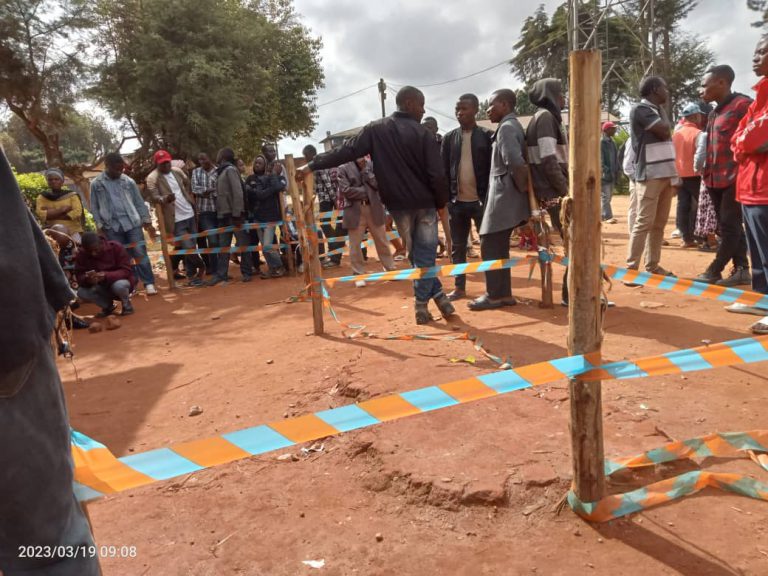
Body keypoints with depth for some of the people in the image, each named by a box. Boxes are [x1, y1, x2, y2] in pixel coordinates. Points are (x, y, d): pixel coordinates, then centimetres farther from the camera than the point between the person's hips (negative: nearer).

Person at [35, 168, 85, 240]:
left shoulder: (71, 195, 7)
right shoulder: (42, 197, 10)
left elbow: (77, 212, -7)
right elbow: (40, 214, -6)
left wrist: (51, 214, -7)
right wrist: (62, 209, -11)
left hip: (72, 231, 0)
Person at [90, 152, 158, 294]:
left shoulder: (128, 181, 4)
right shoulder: (96, 183, 3)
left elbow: (139, 202, 8)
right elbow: (94, 207, 6)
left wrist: (146, 220, 6)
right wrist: (100, 225, 0)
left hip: (132, 223, 0)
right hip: (112, 226, 0)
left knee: (140, 253, -2)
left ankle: (149, 283, 3)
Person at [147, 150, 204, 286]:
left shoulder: (177, 171, 7)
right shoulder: (153, 178, -10)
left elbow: (188, 185, 21)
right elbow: (154, 197, -21)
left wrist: (193, 203, 15)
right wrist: (165, 199, -42)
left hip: (190, 214, 6)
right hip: (176, 219, -6)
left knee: (192, 246, 12)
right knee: (188, 248, -10)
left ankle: (191, 275, 23)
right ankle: (201, 266, 15)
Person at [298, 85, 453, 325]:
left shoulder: (375, 130, -1)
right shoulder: (421, 133, -8)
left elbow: (347, 151, -6)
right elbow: (436, 173, -11)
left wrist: (312, 165, -2)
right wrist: (442, 203, 3)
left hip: (398, 204, 3)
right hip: (424, 203, -2)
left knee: (417, 254, 15)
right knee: (425, 253, 6)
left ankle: (437, 296, 16)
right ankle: (422, 303, 5)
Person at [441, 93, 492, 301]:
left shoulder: (487, 136, 0)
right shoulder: (449, 138, 7)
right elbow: (443, 170, 6)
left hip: (481, 199, -3)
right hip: (457, 200, 3)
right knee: (458, 247, 9)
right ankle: (459, 287, 19)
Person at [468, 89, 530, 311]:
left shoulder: (506, 127, -13)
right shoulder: (512, 126, 18)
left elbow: (516, 162, -25)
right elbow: (516, 161, 18)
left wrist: (524, 187, -13)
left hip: (504, 196, -10)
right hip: (504, 196, 10)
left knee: (490, 246, -4)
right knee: (498, 247, 13)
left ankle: (495, 295, 4)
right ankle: (503, 293, 18)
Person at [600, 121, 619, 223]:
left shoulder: (612, 142, 15)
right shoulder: (601, 142, -10)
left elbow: (616, 159, 18)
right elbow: (600, 159, -16)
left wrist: (616, 172, 12)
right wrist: (606, 171, -21)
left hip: (612, 174, 9)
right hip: (604, 174, -8)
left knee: (608, 196, 11)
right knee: (605, 196, -6)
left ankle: (602, 215, 18)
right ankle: (608, 216, -5)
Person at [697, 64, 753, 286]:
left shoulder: (742, 104, -8)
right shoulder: (714, 113, 18)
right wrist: (707, 174, 13)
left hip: (734, 178, -9)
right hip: (716, 179, 9)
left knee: (729, 226, -2)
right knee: (728, 226, 10)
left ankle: (714, 270, 1)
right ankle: (741, 269, 16)